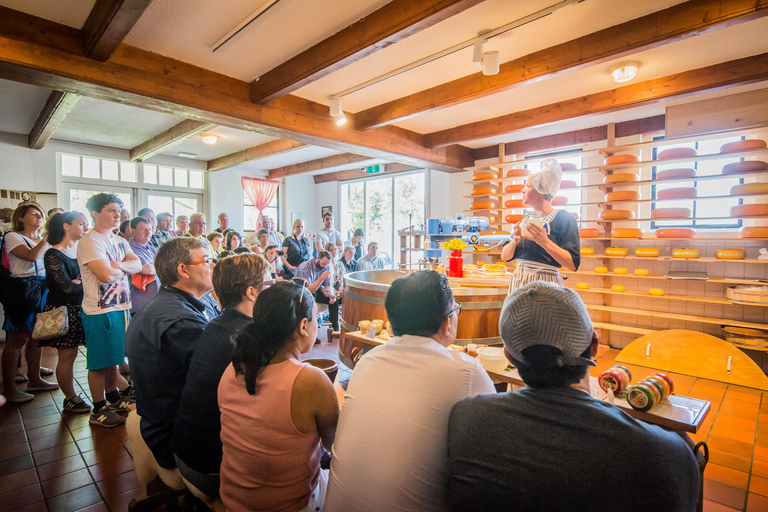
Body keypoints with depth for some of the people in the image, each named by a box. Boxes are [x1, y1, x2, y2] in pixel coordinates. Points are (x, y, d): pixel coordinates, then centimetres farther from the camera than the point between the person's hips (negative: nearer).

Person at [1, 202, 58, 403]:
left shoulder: (42, 239, 17)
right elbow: (32, 255, -19)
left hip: (42, 289, 7)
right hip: (23, 289, -7)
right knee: (17, 339, -3)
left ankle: (34, 379, 23)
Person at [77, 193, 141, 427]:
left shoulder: (119, 241, 12)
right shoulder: (89, 241, -14)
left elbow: (137, 265, 3)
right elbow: (106, 275, -24)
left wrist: (117, 265, -14)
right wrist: (125, 268, -5)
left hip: (119, 307, 8)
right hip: (99, 310, -8)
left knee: (113, 357, 19)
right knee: (99, 362, 3)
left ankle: (113, 398, 34)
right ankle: (98, 410, 16)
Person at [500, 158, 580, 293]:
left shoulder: (563, 218, -5)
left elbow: (573, 264, -13)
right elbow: (505, 256, 9)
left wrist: (545, 242, -23)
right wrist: (514, 241, -10)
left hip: (545, 286, -5)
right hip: (519, 283, 5)